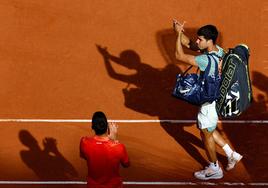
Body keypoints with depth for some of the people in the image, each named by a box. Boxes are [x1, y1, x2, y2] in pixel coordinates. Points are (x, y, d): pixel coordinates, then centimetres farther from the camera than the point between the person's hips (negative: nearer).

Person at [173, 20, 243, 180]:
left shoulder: (207, 60, -33)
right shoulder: (217, 50, -6)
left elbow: (180, 55, -28)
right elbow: (189, 44, 3)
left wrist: (179, 33, -21)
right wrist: (180, 32, -13)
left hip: (210, 101, -9)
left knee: (206, 133, 11)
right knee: (208, 130, 26)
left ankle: (215, 169, 29)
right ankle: (232, 154, 33)